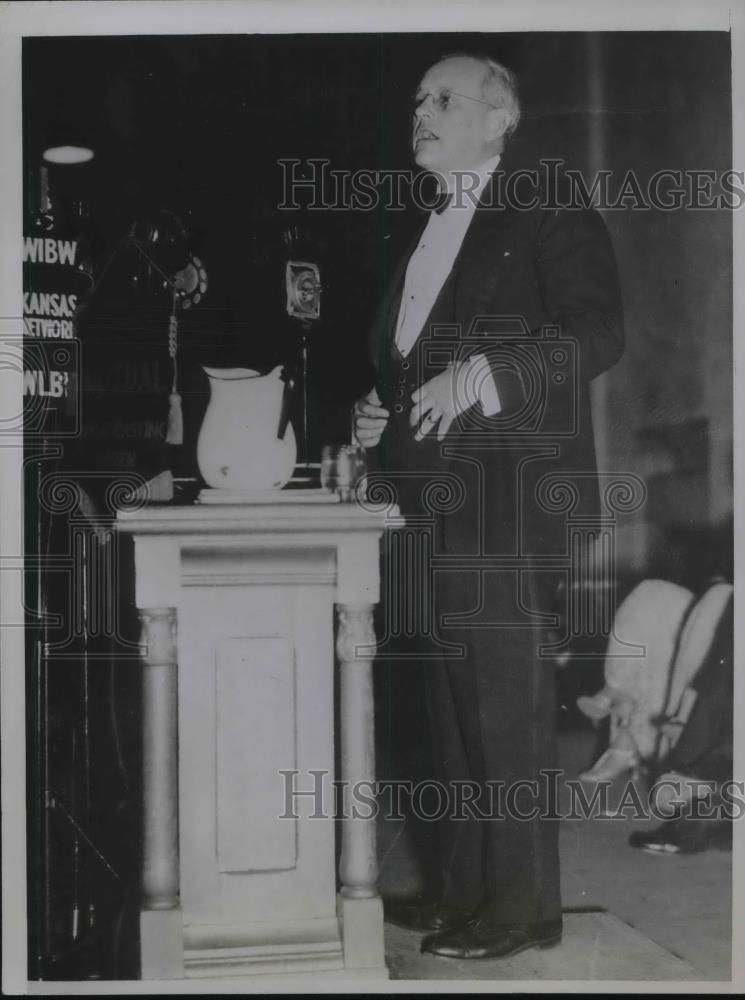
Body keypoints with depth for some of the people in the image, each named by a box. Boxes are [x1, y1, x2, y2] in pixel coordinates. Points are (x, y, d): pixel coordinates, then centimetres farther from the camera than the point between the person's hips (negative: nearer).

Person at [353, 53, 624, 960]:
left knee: (508, 704, -6)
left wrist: (478, 377, -23)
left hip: (508, 499, -8)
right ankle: (465, 886, 21)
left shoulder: (551, 221, -2)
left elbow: (596, 333, -14)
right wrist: (376, 410, 12)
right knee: (451, 703, 11)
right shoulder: (420, 238, 22)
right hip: (429, 501, 8)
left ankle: (524, 905, 4)